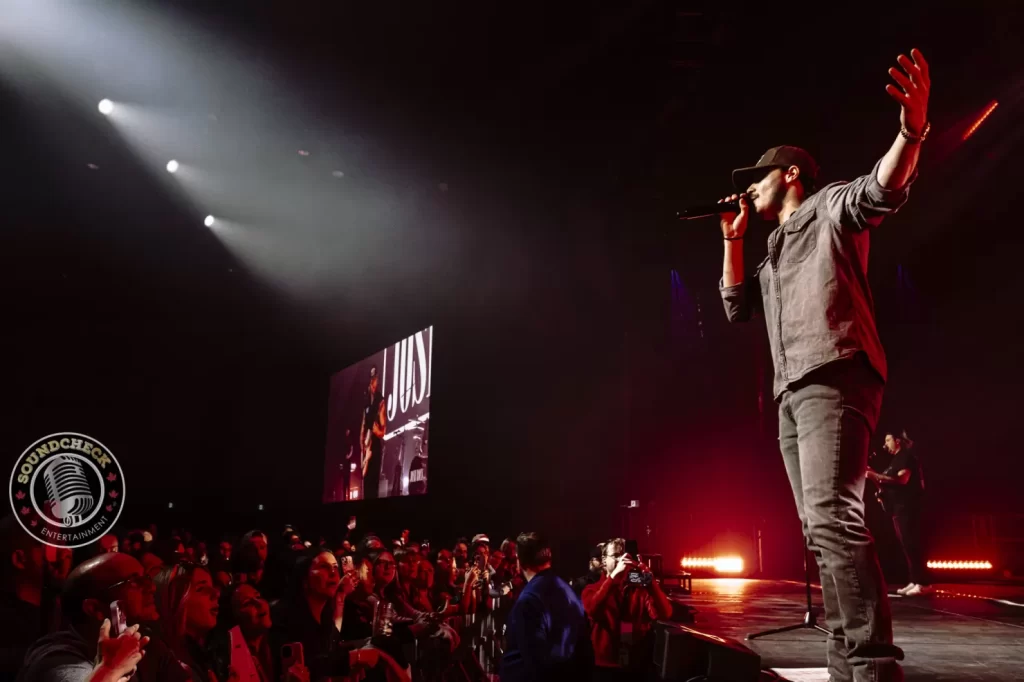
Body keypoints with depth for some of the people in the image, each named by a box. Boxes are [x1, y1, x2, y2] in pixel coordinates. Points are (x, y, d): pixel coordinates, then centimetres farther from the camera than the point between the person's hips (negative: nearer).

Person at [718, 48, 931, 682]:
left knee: (833, 516, -24)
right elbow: (737, 306, 26)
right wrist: (733, 241, 20)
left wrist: (911, 131, -36)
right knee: (821, 529, 7)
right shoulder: (774, 252, 30)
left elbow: (883, 189, -15)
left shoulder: (833, 208, 6)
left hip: (835, 378, -9)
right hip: (793, 393, 9)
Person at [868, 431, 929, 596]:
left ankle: (923, 583, -13)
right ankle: (915, 581, 9)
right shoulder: (896, 460, 23)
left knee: (911, 544, -13)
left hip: (906, 507, -10)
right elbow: (890, 484, 21)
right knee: (906, 545, 7)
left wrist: (876, 476, -22)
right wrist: (875, 477, 7)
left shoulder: (906, 456, -6)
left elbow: (903, 479, -21)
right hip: (898, 508, 10)